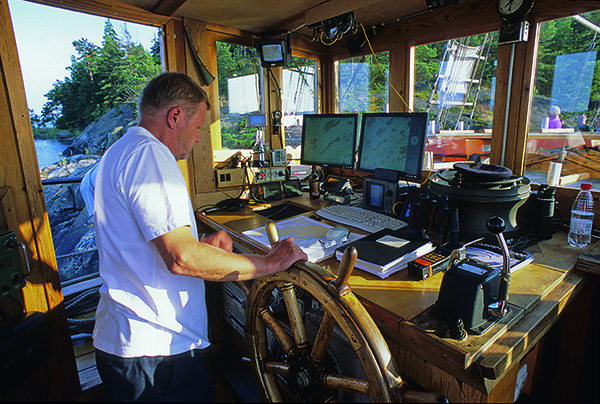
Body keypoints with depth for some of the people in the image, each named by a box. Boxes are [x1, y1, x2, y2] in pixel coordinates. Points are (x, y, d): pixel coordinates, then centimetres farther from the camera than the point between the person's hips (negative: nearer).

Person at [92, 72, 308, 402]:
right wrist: (268, 263, -21)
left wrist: (202, 244, 11)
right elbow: (182, 258, -30)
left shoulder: (118, 153, 15)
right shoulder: (149, 153, -21)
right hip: (155, 352, -10)